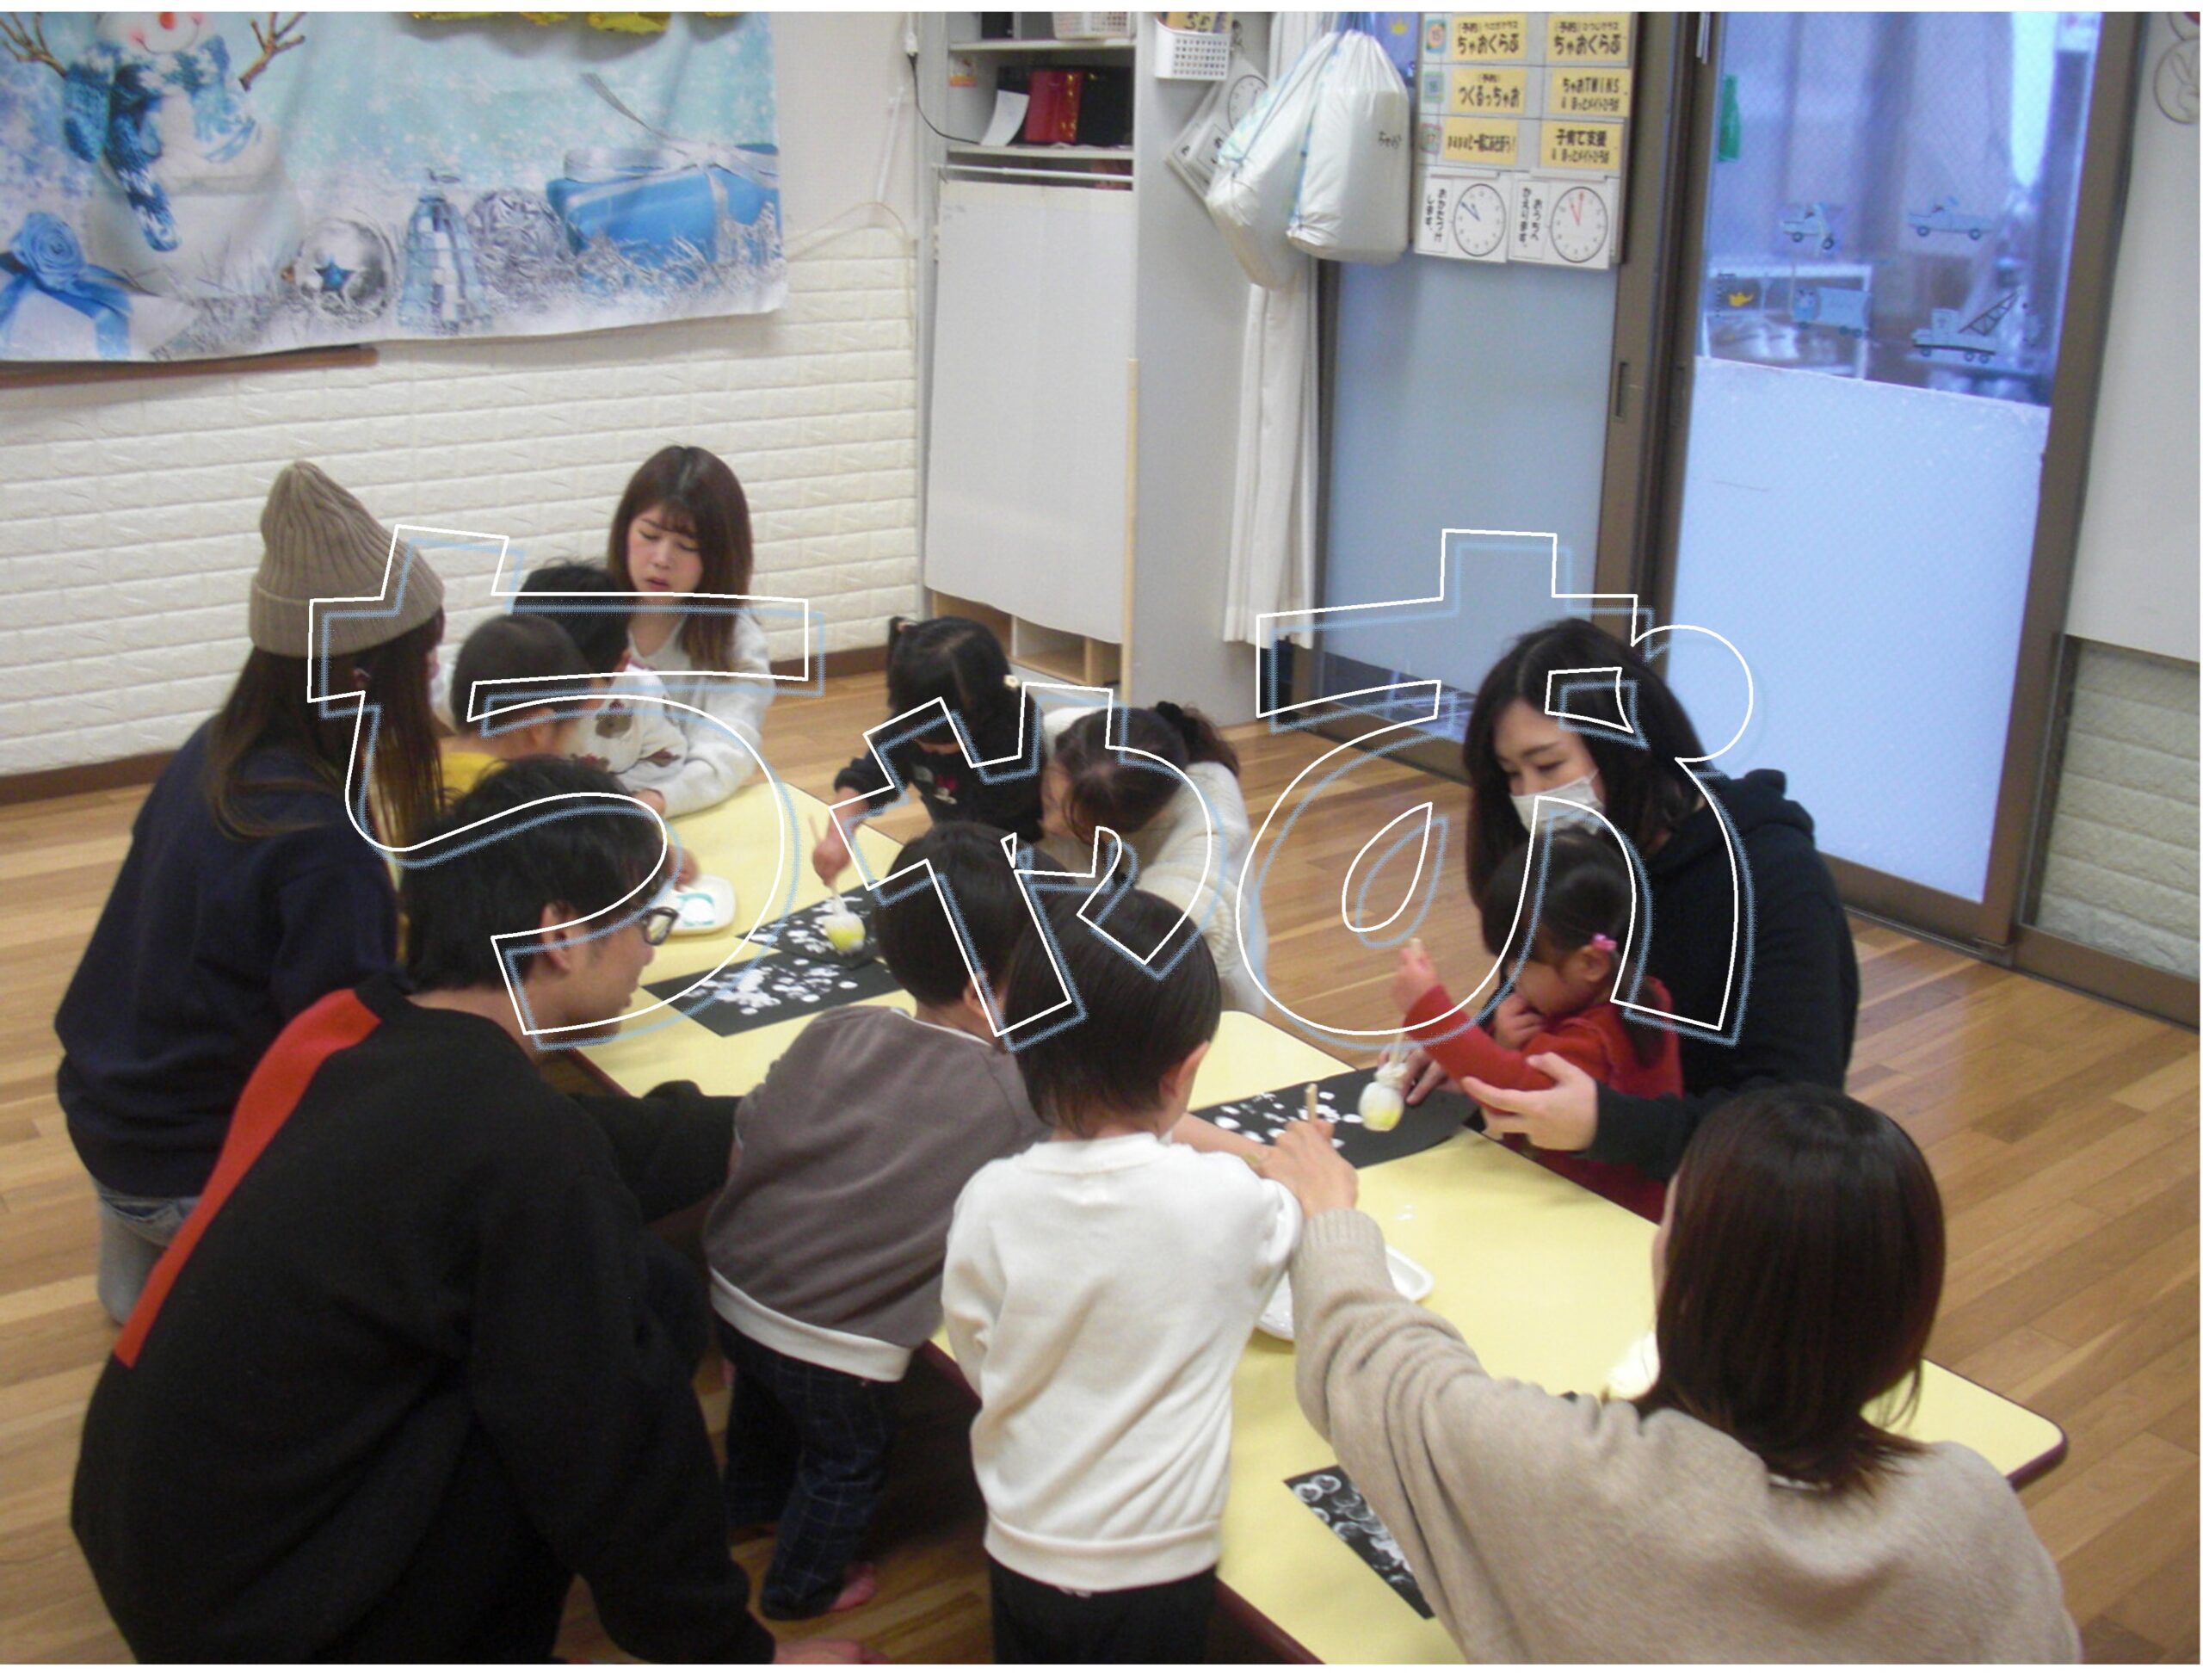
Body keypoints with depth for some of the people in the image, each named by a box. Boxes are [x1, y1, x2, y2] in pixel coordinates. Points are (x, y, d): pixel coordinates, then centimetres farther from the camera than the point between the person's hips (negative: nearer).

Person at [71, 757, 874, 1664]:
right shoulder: (518, 1140, -24)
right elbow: (610, 1454, -17)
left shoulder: (339, 1028, -1)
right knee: (651, 1308, -8)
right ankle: (480, 1650, 7)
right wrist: (736, 1655, -4)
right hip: (250, 1613, -8)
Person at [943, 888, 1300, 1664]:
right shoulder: (1223, 1200, -22)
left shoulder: (988, 1201, -17)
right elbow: (1294, 1230, 1)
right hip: (1156, 1565, -2)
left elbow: (979, 1363, -2)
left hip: (1021, 1549, 2)